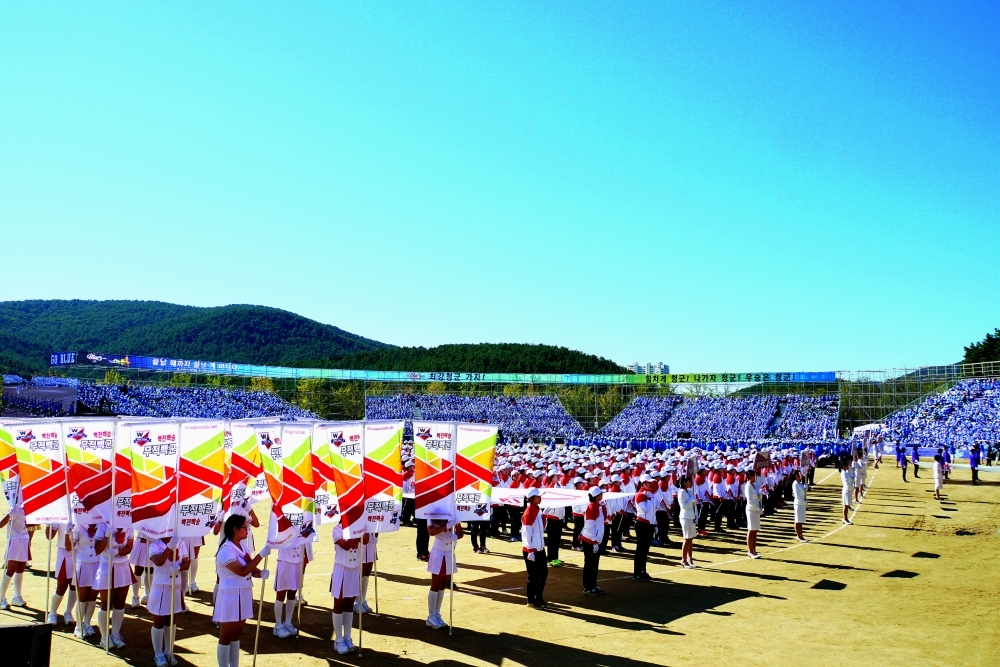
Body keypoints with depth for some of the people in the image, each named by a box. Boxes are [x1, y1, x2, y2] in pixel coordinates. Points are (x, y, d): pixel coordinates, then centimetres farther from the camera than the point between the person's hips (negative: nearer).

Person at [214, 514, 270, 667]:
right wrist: (261, 555, -29)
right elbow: (242, 571, -27)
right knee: (226, 637, 2)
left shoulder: (242, 547, 8)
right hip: (230, 596, -8)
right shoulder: (226, 550, -19)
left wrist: (261, 573, -13)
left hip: (243, 595, 9)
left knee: (236, 635, 16)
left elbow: (251, 569, 9)